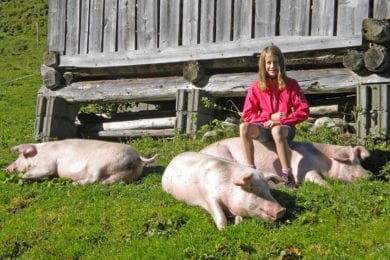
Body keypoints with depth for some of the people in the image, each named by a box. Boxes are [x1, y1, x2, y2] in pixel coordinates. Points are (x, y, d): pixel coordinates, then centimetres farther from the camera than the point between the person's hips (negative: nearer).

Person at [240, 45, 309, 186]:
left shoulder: (290, 84, 2)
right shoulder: (256, 87, 7)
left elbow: (303, 111, -4)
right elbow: (247, 115, 4)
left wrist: (280, 121, -15)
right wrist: (270, 117, -9)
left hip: (285, 128, -2)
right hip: (264, 128, 3)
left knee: (277, 130, -39)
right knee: (244, 127, -29)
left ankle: (287, 175, -36)